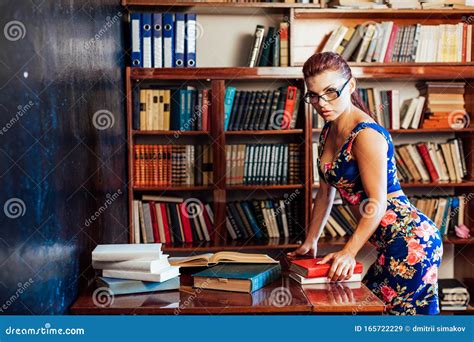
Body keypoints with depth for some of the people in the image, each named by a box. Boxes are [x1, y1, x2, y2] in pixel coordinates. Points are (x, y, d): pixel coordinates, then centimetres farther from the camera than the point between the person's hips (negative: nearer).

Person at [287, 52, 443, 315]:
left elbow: (377, 203, -20)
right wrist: (310, 242, 18)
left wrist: (349, 252, -25)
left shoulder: (366, 135, -17)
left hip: (411, 241, -9)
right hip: (391, 244, 9)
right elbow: (326, 192, 18)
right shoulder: (327, 133, 11)